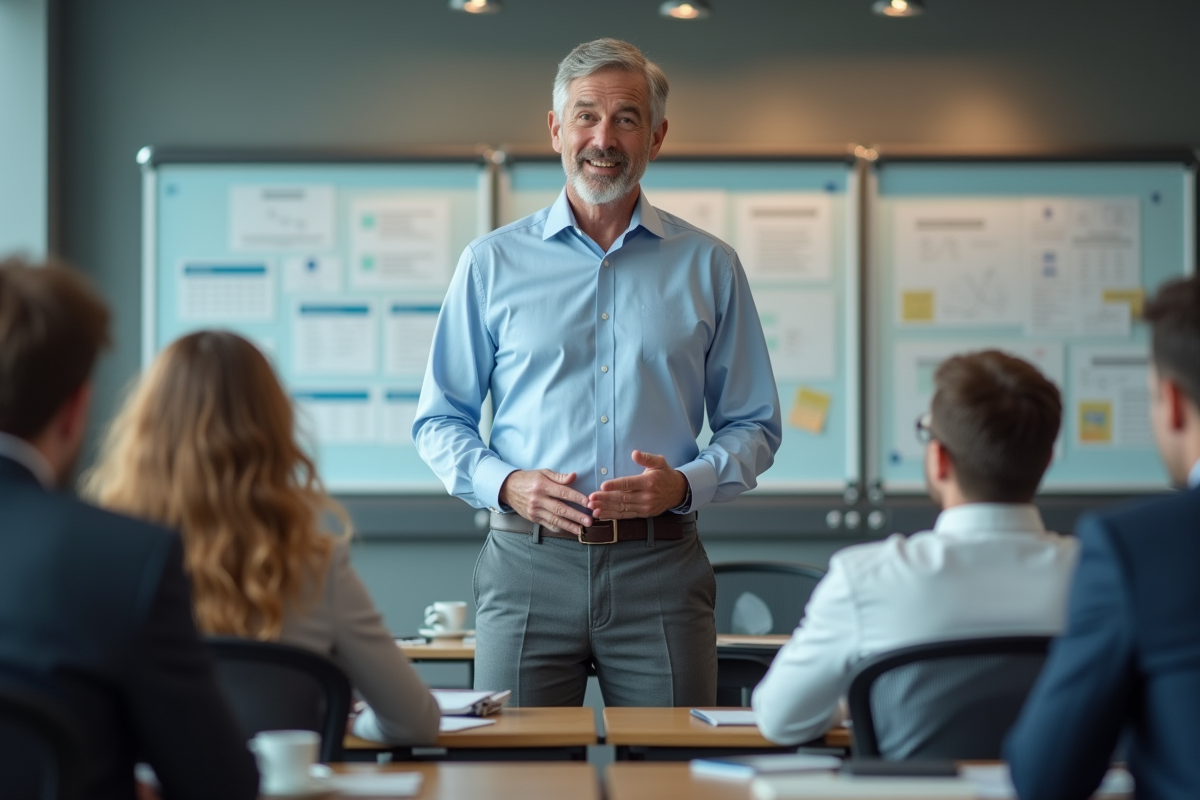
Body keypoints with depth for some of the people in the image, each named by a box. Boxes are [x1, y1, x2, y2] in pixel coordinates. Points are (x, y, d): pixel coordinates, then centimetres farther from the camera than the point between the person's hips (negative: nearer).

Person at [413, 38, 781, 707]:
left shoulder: (709, 267, 9)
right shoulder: (493, 263, 9)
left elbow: (754, 426, 11)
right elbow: (441, 420, 11)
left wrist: (685, 483, -9)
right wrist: (505, 483, -8)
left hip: (661, 570, 0)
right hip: (529, 560, 0)